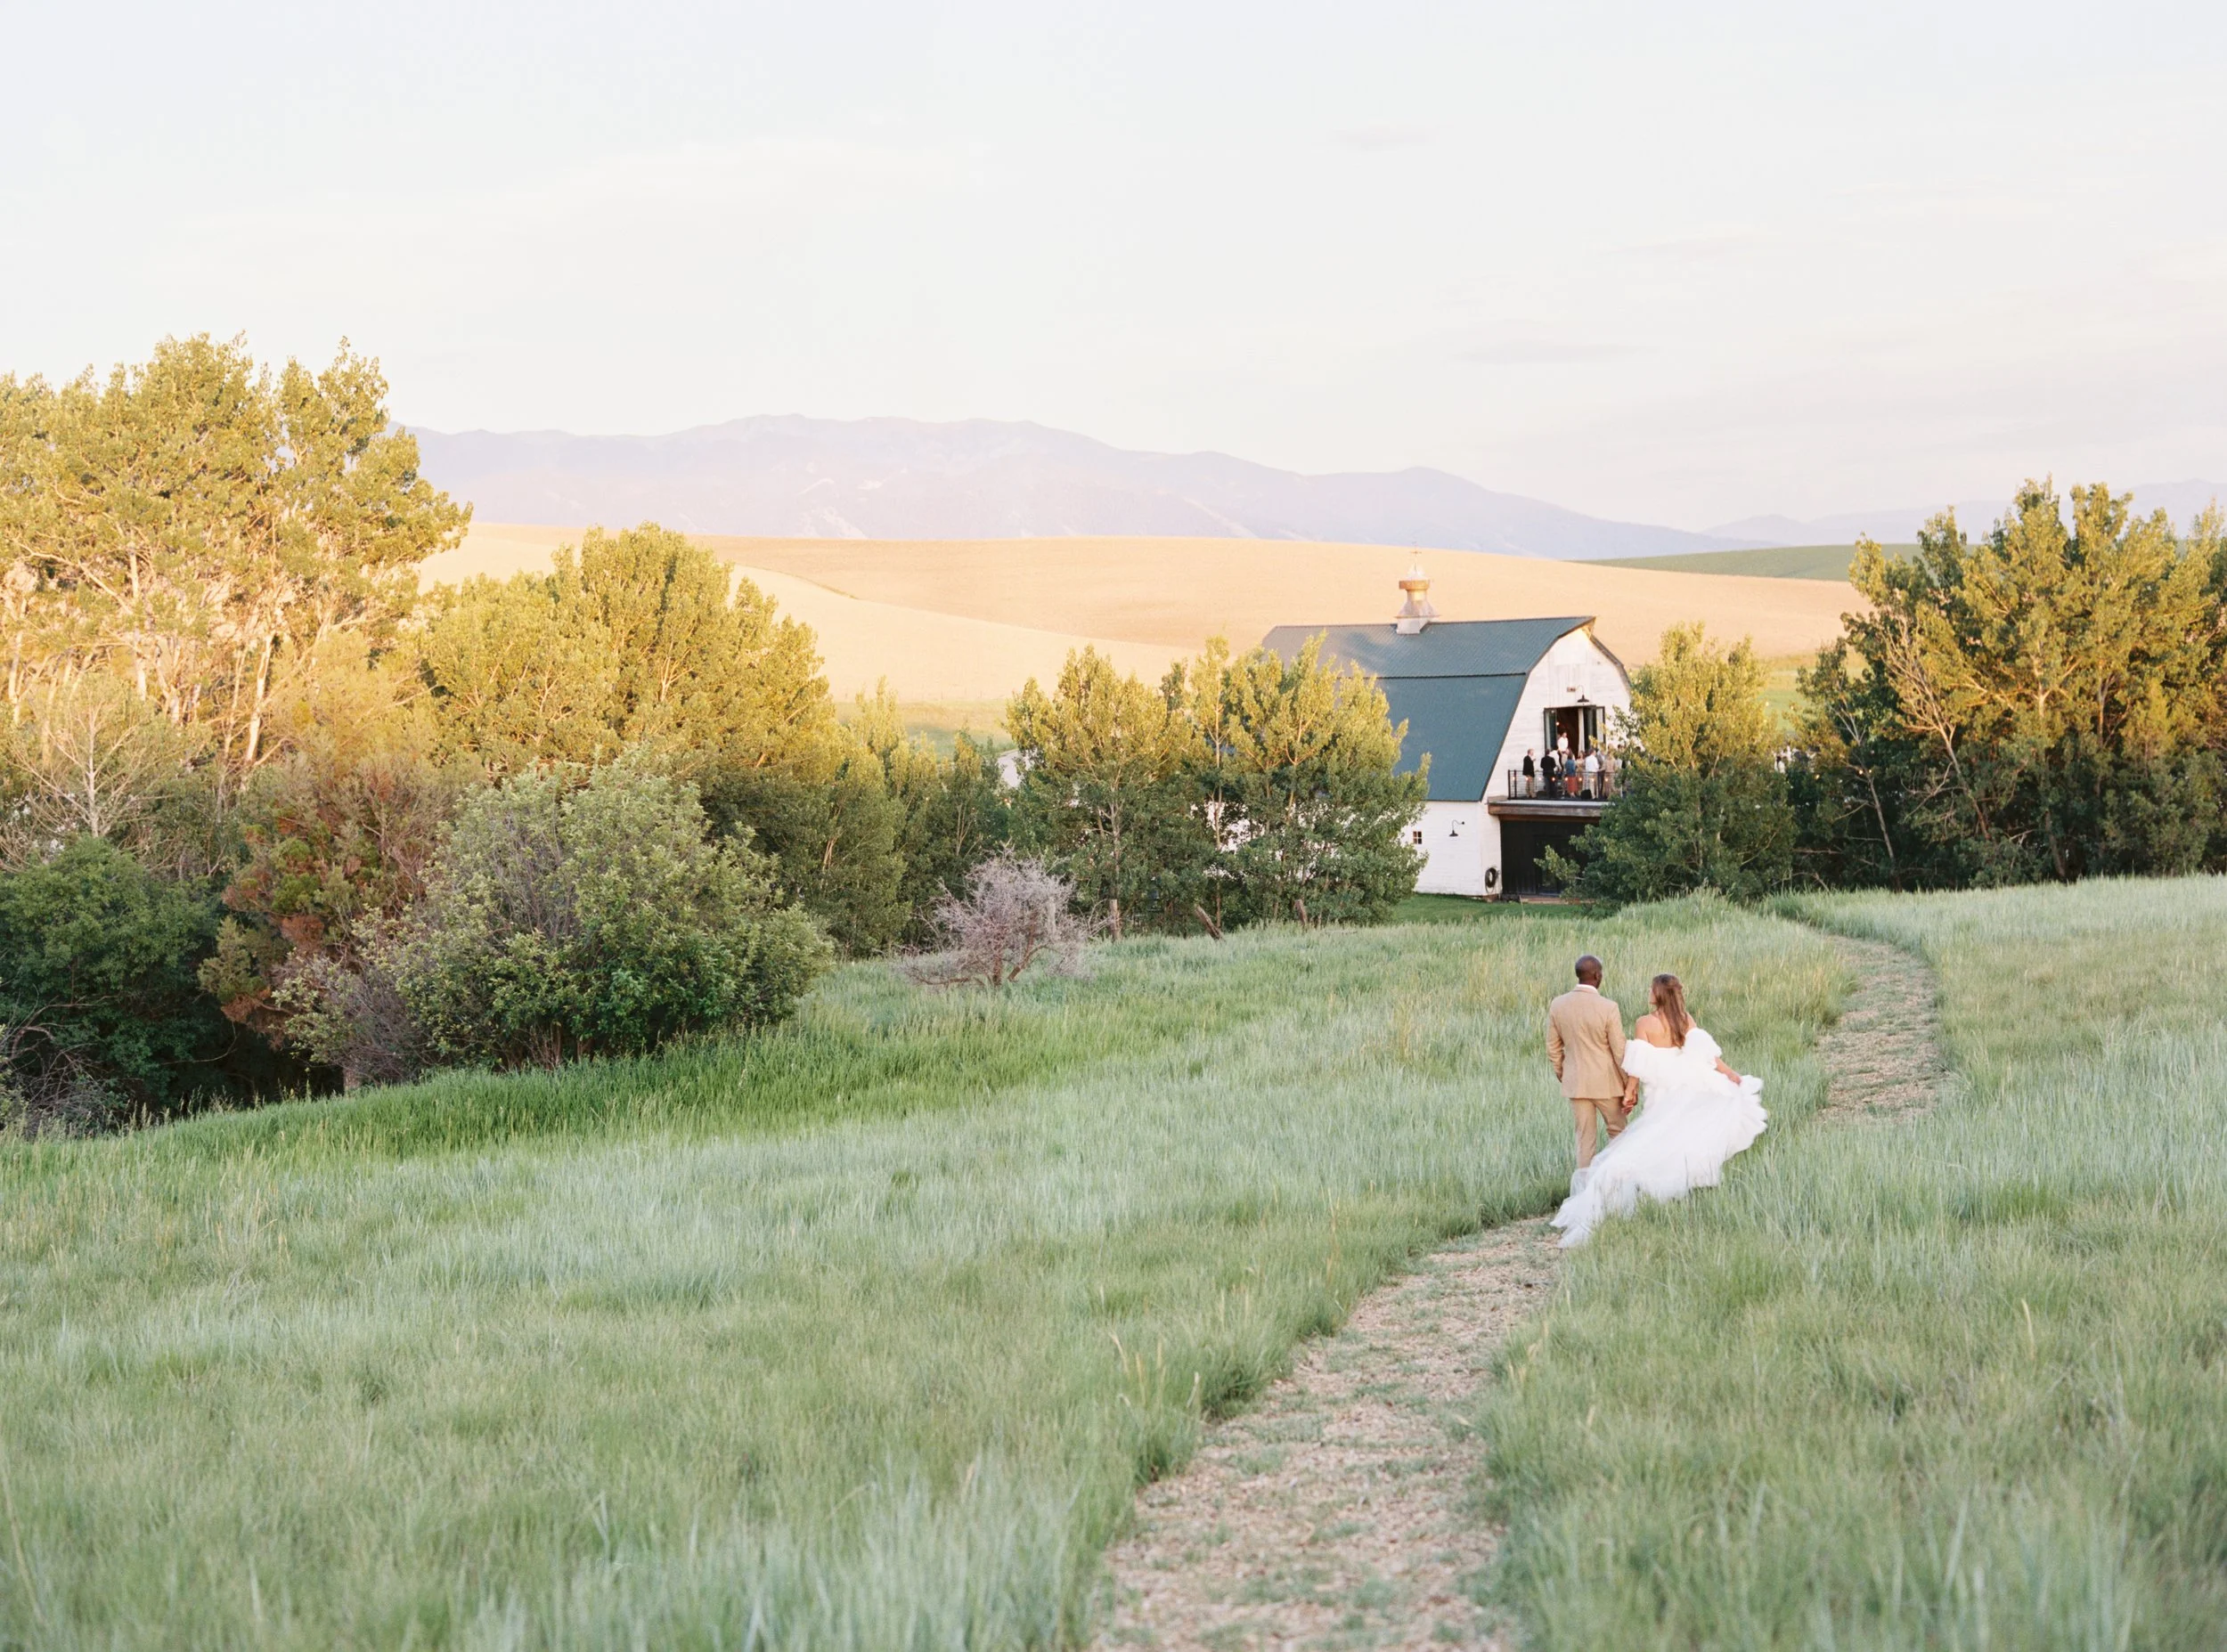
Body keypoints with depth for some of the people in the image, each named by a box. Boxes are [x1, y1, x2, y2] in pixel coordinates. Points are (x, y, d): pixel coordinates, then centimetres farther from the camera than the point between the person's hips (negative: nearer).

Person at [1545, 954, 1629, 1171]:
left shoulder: (1557, 1005, -4)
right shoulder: (1608, 1008, -17)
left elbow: (1553, 1048, 5)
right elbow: (1620, 1051, -11)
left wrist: (1561, 1075, 20)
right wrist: (1629, 1085, -1)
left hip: (1575, 1082, 3)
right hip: (1606, 1082, -3)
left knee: (1584, 1137, 11)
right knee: (1617, 1133, 13)